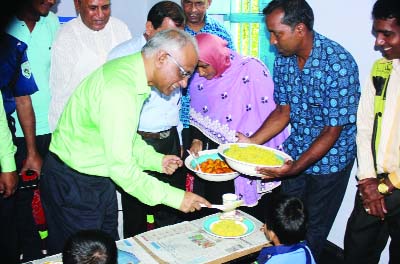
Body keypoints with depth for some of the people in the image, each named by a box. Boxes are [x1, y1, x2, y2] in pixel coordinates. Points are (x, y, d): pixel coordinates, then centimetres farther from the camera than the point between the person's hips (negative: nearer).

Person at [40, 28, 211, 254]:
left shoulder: (131, 70, 2)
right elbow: (121, 166, -30)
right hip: (73, 183, -9)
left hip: (100, 178, 9)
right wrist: (175, 197, -25)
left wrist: (156, 160, -1)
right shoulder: (119, 90, -30)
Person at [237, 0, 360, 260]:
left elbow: (332, 132, -23)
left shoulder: (339, 64, -27)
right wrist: (251, 142, -10)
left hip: (329, 158, -6)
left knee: (312, 229, 11)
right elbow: (284, 111, 2)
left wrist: (295, 167, -31)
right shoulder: (283, 59, -6)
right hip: (295, 151, 6)